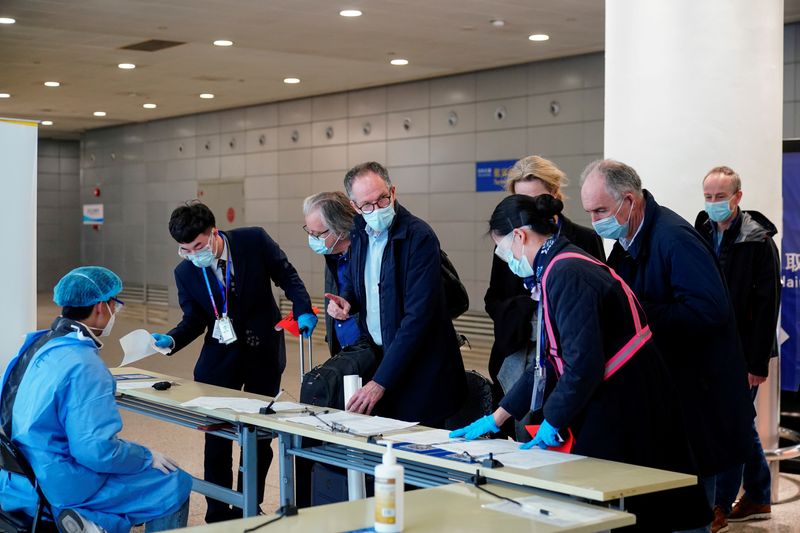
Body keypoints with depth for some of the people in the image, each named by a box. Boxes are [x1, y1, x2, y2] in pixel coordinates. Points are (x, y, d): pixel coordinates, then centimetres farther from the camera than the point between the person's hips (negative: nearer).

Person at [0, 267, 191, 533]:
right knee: (175, 484, -2)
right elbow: (98, 450, -27)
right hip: (62, 488, -9)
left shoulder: (39, 344, 5)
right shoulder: (84, 365, -23)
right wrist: (147, 457, -10)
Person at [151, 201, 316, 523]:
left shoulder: (254, 241, -13)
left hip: (263, 352, -1)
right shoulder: (185, 272, -6)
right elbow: (194, 320, -1)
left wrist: (303, 310, -16)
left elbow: (287, 276, -2)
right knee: (217, 437, 0)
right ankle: (218, 514, 13)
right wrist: (171, 339, -20)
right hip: (219, 358, 1)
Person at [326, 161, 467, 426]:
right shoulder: (360, 233, 4)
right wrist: (345, 299, -3)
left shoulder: (420, 237, -18)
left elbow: (417, 317, -23)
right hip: (377, 354, 6)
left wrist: (380, 382, -26)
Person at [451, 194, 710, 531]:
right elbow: (548, 361, 18)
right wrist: (496, 419, 20)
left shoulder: (566, 275, -19)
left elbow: (584, 365, -25)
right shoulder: (556, 270, 13)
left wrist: (551, 423, -11)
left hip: (624, 417, -9)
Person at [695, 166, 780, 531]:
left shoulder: (758, 241, -10)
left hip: (742, 353, -6)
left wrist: (758, 362, -16)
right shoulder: (702, 236, 8)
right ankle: (758, 499, 27)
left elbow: (767, 306, -12)